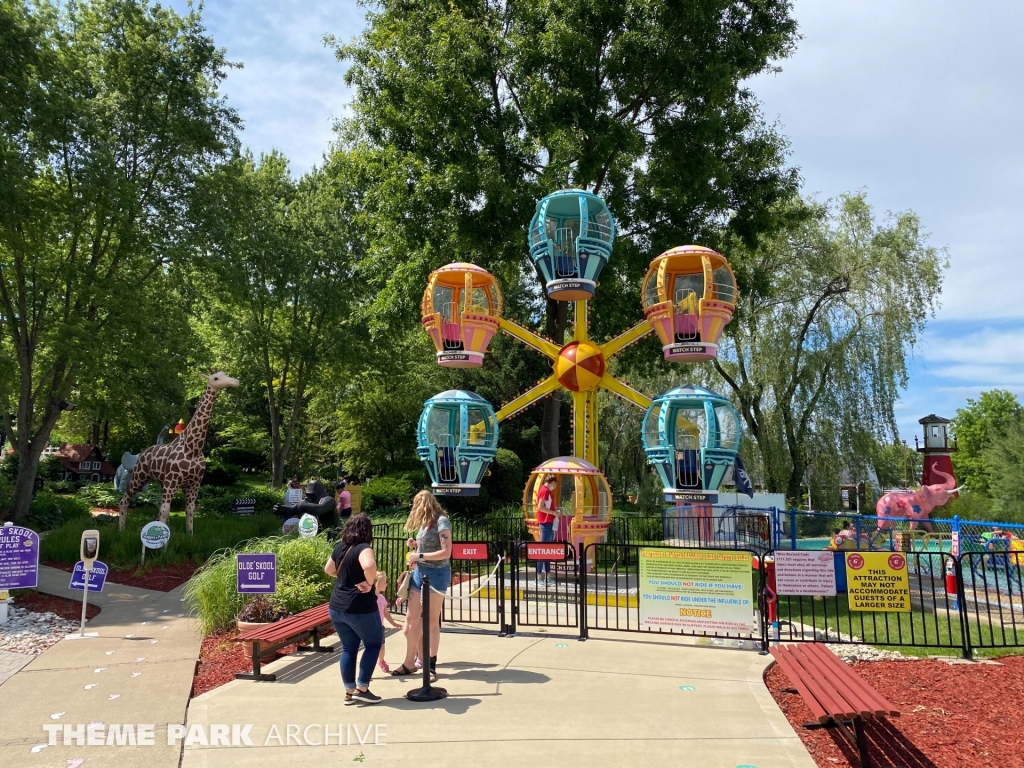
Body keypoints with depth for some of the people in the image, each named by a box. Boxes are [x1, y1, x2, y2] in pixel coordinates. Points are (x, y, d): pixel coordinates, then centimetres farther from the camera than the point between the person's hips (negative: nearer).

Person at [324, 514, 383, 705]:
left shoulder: (339, 548, 7)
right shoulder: (363, 548, -16)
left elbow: (328, 569, 24)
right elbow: (369, 565, -38)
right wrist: (369, 582, -21)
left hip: (336, 607, 7)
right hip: (360, 608, -7)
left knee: (348, 648, 17)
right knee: (374, 643, 11)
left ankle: (349, 692, 20)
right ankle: (361, 689, 8)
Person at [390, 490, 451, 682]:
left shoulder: (441, 521, -13)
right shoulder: (425, 523, 10)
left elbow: (446, 552, -20)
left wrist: (420, 555, -18)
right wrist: (415, 545, 3)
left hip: (436, 574, -7)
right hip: (420, 572, 7)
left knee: (433, 621, 3)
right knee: (412, 618, 6)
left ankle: (431, 664, 12)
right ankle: (410, 662, 16)